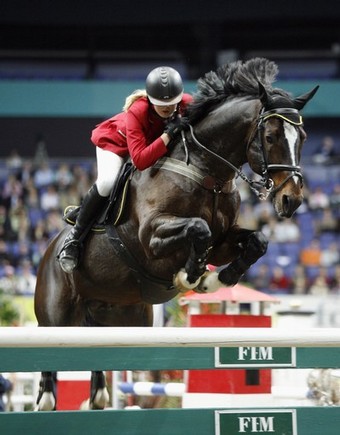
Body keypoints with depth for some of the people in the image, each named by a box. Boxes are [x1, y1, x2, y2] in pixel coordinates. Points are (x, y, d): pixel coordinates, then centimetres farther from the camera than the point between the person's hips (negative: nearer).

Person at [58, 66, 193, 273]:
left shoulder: (188, 104, -31)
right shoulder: (136, 112, -42)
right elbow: (140, 160, -50)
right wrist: (168, 135, -56)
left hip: (158, 141, 6)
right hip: (116, 140, -6)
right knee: (107, 182, -30)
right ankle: (75, 236, -14)